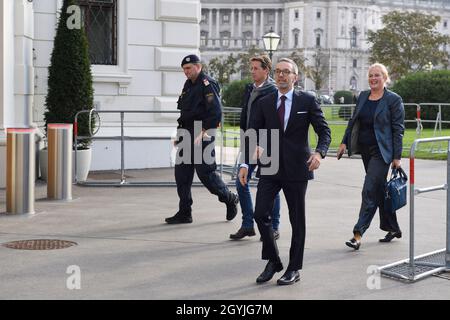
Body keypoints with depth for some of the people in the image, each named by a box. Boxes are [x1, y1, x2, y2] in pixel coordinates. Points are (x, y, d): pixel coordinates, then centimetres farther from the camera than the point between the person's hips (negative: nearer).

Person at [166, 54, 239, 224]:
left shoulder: (208, 84, -11)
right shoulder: (188, 85, 17)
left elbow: (216, 112, -19)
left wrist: (203, 132, -22)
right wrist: (181, 135, 18)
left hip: (202, 136, -9)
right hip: (187, 135, 9)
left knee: (206, 173, -5)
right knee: (181, 175, 5)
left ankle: (230, 199, 18)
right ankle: (184, 213, 11)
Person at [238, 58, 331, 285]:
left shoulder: (307, 101, 0)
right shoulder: (264, 103, 7)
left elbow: (324, 131, 1)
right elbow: (253, 134, 7)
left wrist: (319, 152, -18)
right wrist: (245, 164, -3)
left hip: (296, 168, -2)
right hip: (269, 168, 2)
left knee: (297, 219, 5)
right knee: (261, 214, -6)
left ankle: (294, 268, 18)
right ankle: (273, 261, 13)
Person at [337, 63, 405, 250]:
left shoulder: (394, 100, -6)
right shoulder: (362, 96, 11)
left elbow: (398, 129, -8)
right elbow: (353, 121, 17)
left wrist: (397, 157, -11)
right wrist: (345, 142, 8)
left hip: (381, 151, -7)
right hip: (365, 150, 7)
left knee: (370, 191, -12)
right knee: (379, 190, 14)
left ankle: (358, 235, -14)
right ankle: (393, 229, 28)